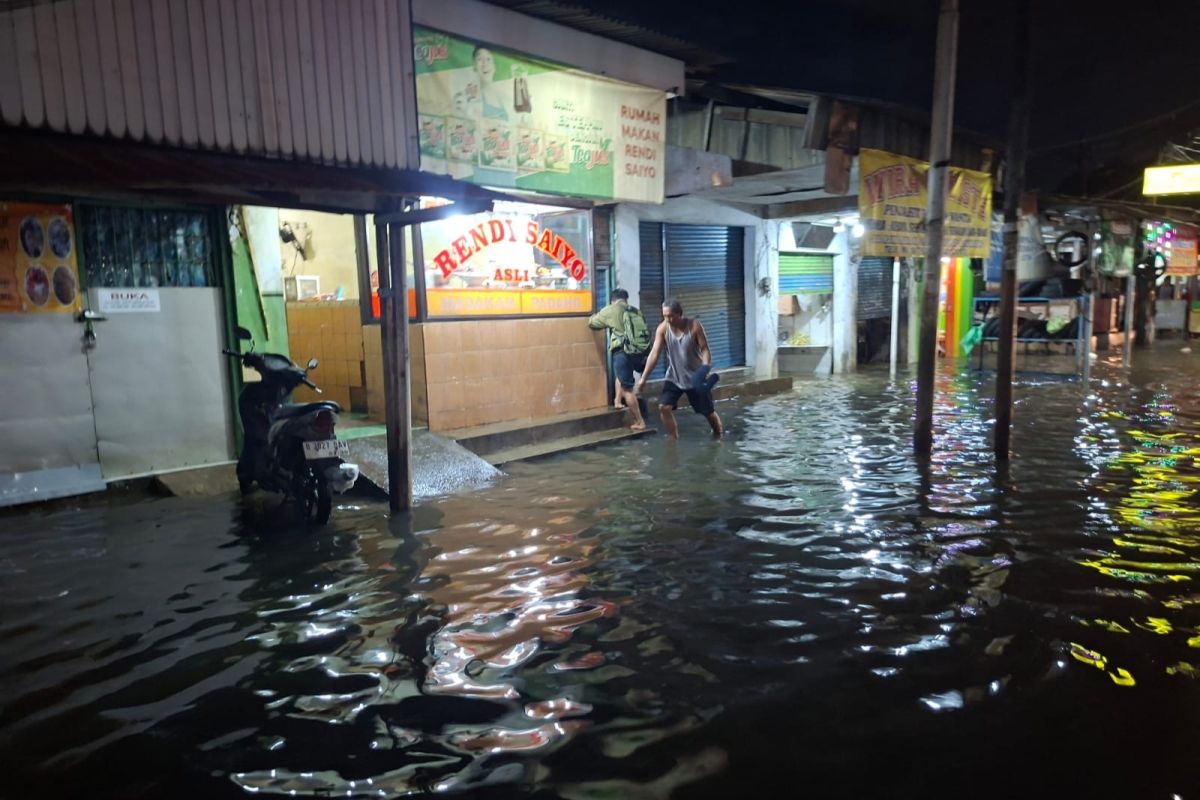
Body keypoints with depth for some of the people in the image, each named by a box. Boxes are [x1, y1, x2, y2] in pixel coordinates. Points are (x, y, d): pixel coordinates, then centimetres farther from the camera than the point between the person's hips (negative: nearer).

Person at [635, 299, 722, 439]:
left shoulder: (694, 326, -18)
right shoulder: (663, 329, -12)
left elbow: (705, 349, -16)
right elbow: (654, 354, -14)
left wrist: (706, 368, -35)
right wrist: (643, 378, -19)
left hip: (695, 377, -2)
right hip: (674, 377, 2)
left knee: (708, 411, 8)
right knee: (664, 407, -15)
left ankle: (720, 436, 34)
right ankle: (674, 440, 1)